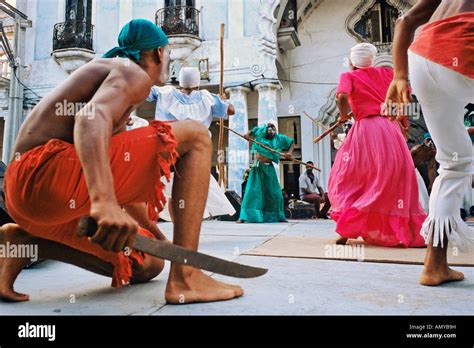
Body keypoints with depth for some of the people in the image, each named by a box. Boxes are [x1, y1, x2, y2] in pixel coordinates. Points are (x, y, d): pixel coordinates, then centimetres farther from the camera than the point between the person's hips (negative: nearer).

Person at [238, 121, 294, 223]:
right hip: (257, 167, -1)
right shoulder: (260, 132, 5)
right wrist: (248, 134, 3)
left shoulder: (279, 138, 5)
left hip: (269, 168, 1)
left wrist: (290, 152, -5)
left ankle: (278, 216, 24)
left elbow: (292, 143, 13)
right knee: (252, 191, -8)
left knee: (274, 192, 7)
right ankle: (243, 217, -8)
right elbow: (252, 131, 24)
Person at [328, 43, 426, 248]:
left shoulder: (349, 76, 5)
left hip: (365, 129, -3)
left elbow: (342, 96, -15)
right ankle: (410, 232, 11)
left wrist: (343, 115, 1)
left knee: (347, 179, 8)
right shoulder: (385, 72, 16)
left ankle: (347, 230, 1)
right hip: (390, 129, 4)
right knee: (395, 181, 10)